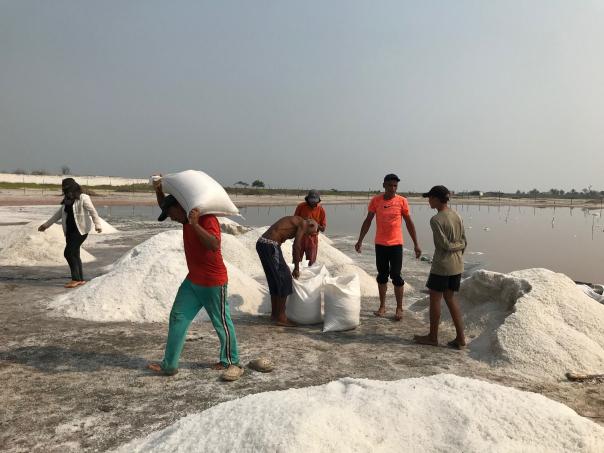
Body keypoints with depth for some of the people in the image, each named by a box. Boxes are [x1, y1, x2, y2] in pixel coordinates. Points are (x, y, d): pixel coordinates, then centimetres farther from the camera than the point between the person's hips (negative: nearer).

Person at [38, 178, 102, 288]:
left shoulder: (83, 198, -9)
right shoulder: (67, 200, 14)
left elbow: (93, 212, -17)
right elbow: (59, 214, 24)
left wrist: (97, 225, -31)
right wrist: (46, 225, 28)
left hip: (80, 230, -8)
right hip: (70, 231, 8)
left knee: (69, 253, -13)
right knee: (74, 254, 8)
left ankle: (76, 279, -6)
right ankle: (80, 279, 16)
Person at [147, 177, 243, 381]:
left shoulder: (207, 220, -20)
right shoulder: (187, 219, 7)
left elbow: (215, 245, -36)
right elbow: (164, 205, 22)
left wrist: (195, 224, -38)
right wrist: (158, 190, 5)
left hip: (214, 283, -9)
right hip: (192, 281, 9)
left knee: (222, 323, 2)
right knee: (178, 317, 9)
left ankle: (232, 363, 16)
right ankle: (169, 365, 16)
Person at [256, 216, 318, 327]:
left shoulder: (294, 221, 25)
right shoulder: (303, 223, -1)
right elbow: (296, 247, -8)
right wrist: (297, 268, 2)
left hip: (261, 243, 9)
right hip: (270, 246, -9)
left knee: (275, 280, 19)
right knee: (284, 280, 0)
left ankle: (274, 313, 29)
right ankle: (281, 317, 6)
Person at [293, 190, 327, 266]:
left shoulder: (321, 210, -5)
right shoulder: (301, 206, -7)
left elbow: (323, 229, -2)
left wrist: (315, 224, -21)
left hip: (312, 240, 0)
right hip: (300, 238, 0)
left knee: (310, 263, 6)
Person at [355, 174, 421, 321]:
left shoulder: (402, 201, -4)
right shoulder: (375, 200, -1)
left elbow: (409, 223, 1)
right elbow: (368, 221, 5)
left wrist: (416, 244, 1)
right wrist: (360, 240, 2)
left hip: (396, 244, -2)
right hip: (380, 244, 2)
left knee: (396, 275, -1)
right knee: (382, 275, 10)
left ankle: (399, 309, 11)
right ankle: (382, 306, 21)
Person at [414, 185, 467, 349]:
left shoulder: (435, 220, -16)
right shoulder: (457, 216, 6)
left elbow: (445, 245, -16)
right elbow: (464, 243, 7)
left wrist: (457, 246, 1)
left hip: (441, 265, -7)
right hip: (457, 265, 7)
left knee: (434, 298, 6)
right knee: (450, 298, 15)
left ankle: (433, 337, 17)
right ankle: (460, 338, 14)